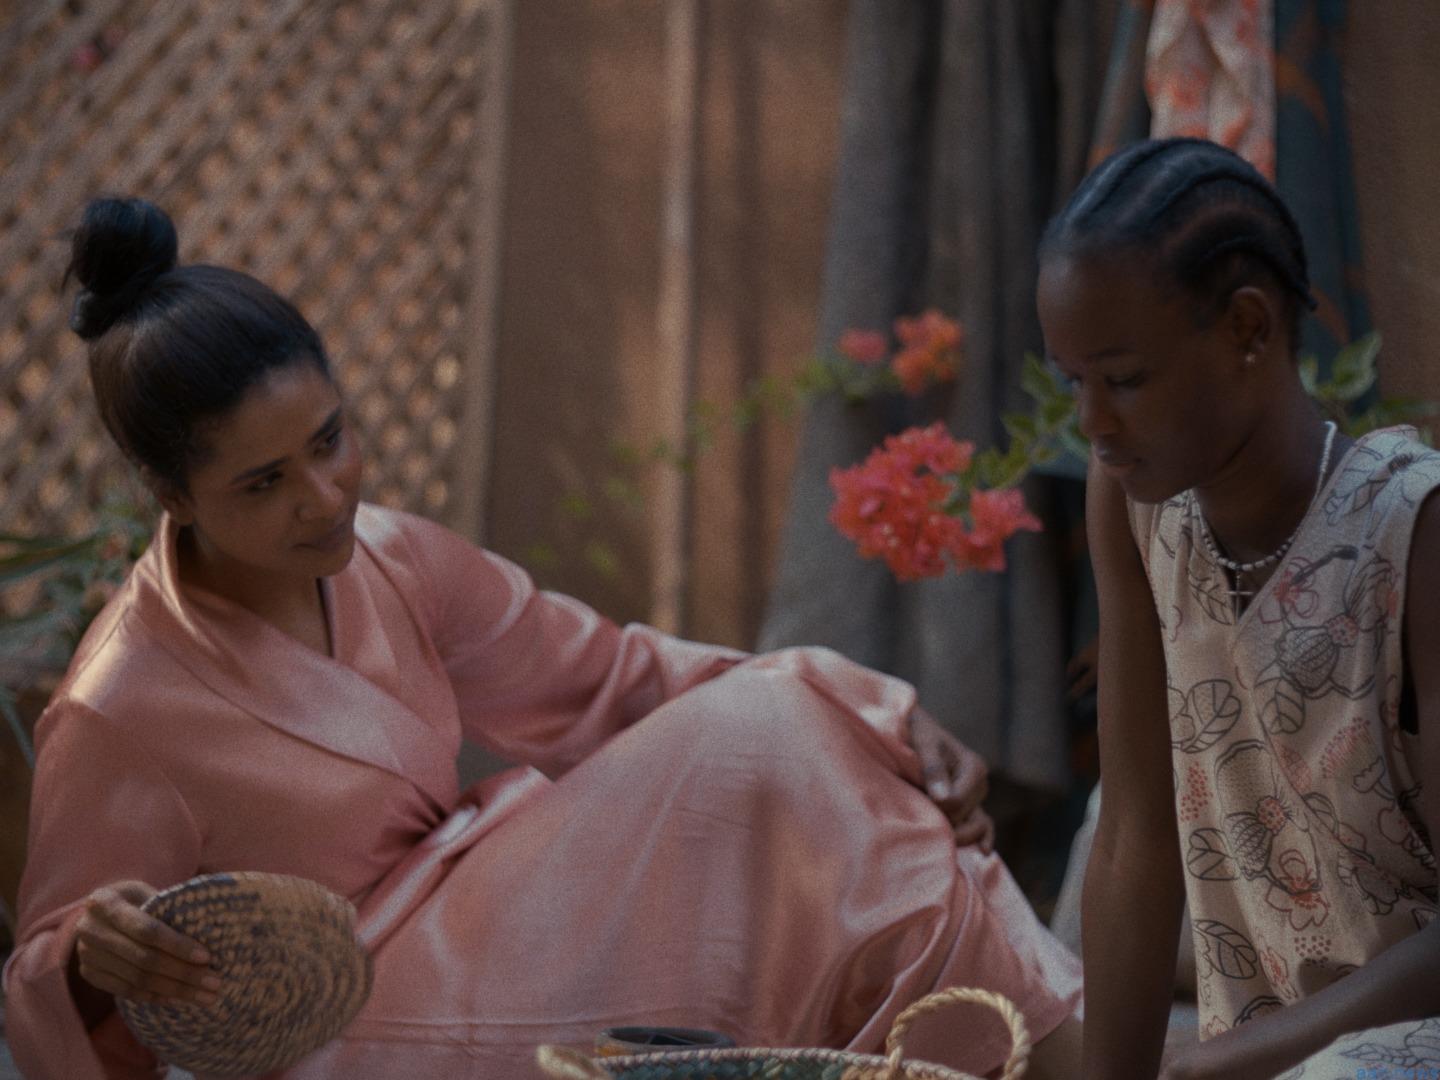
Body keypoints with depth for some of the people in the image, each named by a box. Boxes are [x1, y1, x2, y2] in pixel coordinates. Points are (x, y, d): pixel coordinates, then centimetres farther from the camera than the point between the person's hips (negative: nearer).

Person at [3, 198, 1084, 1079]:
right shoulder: (118, 713, -20)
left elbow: (609, 676, 5)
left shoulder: (387, 559, -3)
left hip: (469, 922, 7)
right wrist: (94, 954, -34)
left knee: (764, 724, -10)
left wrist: (877, 719, -4)